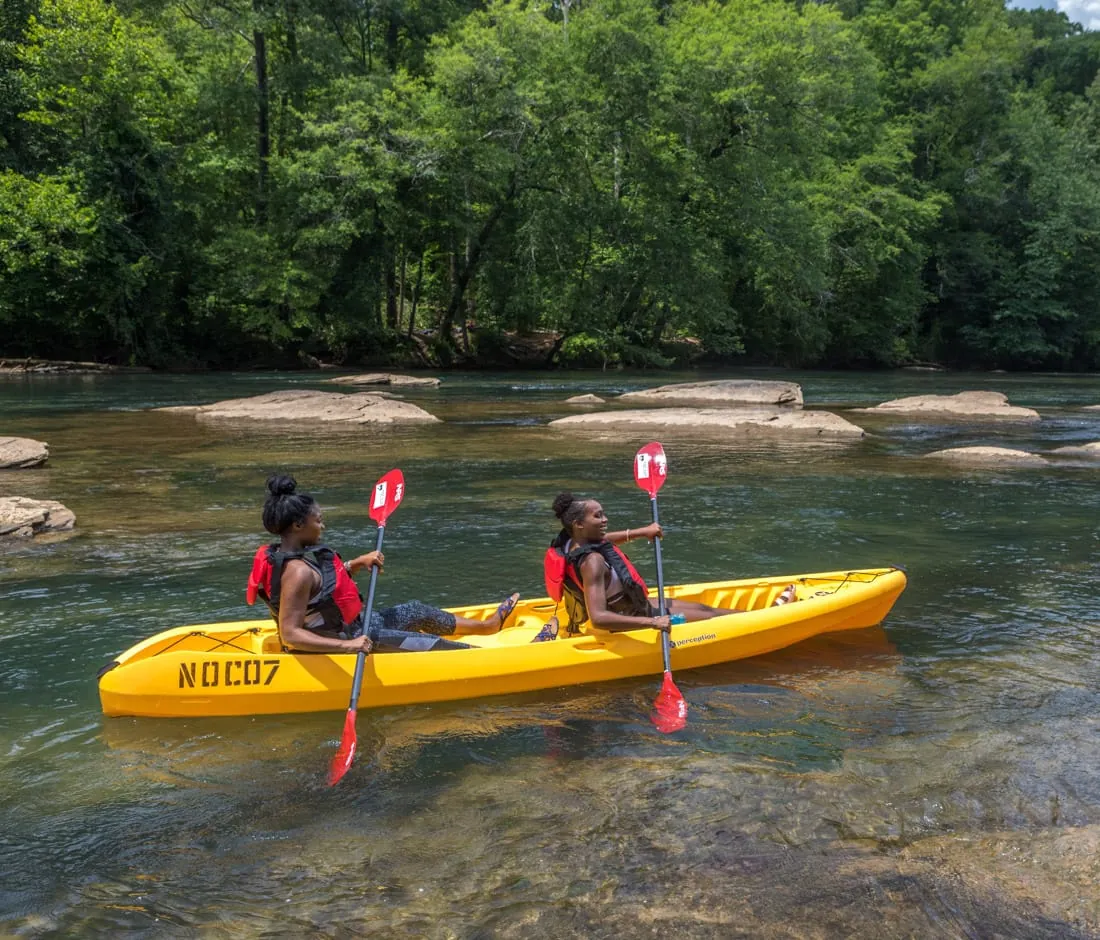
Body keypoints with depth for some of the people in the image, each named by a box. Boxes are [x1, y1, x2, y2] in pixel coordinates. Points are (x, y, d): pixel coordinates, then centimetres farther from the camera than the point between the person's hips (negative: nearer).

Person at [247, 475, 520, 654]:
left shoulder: (285, 554, 1)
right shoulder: (298, 571, -30)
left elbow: (326, 579, 18)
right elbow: (290, 635, -34)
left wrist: (357, 564, 2)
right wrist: (347, 646, -42)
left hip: (351, 627, 11)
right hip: (344, 641, -11)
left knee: (417, 612, 21)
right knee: (431, 644, -3)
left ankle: (488, 625, 39)